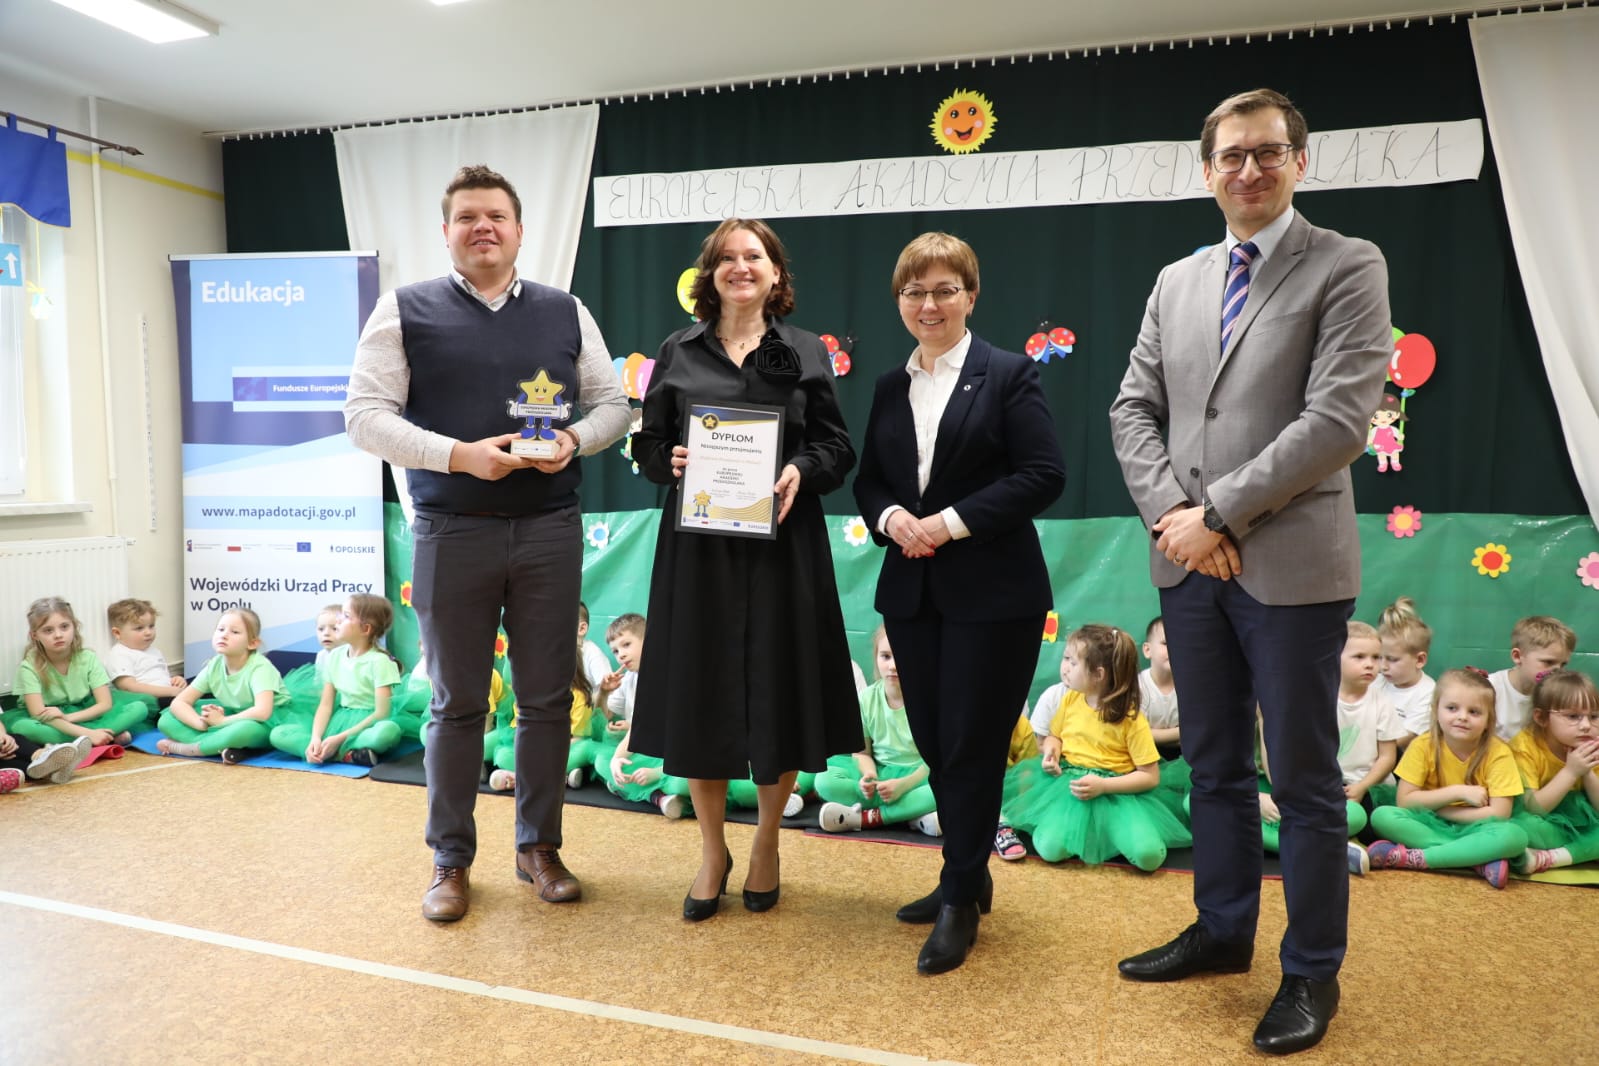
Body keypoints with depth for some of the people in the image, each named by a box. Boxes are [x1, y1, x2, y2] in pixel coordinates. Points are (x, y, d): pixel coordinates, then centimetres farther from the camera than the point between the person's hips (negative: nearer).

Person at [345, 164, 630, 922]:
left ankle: (539, 846, 26)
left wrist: (574, 439, -10)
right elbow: (365, 414, -3)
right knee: (456, 702, 8)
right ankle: (451, 859, 25)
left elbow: (612, 403, 12)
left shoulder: (566, 313, 10)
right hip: (452, 532, -2)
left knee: (547, 697, 9)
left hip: (550, 530, 2)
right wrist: (460, 455, -16)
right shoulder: (405, 310, 3)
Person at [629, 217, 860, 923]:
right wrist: (669, 460, -11)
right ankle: (712, 851, 24)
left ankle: (766, 844, 26)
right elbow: (647, 442, 10)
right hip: (700, 546, 1)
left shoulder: (805, 354, 7)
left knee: (779, 693, 5)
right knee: (700, 694, 5)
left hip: (782, 546, 0)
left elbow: (837, 448, 5)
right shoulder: (678, 353, 9)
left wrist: (801, 472, -14)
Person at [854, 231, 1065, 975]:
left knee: (972, 747, 0)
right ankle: (966, 876, 30)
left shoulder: (1008, 374, -3)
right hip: (912, 592, 6)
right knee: (934, 743, 12)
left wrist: (952, 521, -17)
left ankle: (960, 901, 14)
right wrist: (890, 517, -9)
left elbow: (1043, 474, -11)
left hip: (992, 593, -5)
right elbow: (869, 480, 14)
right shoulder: (890, 388, 13)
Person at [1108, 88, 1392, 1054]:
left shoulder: (1347, 266, -2)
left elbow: (1337, 420, -13)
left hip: (1291, 565, -5)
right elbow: (1134, 410, 9)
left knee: (1305, 778, 6)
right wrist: (1173, 514, -6)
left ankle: (1313, 972, 23)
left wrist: (1218, 513, -14)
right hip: (1189, 564, 5)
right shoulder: (1175, 282, 13)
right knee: (1213, 765, 16)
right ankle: (1222, 930, 34)